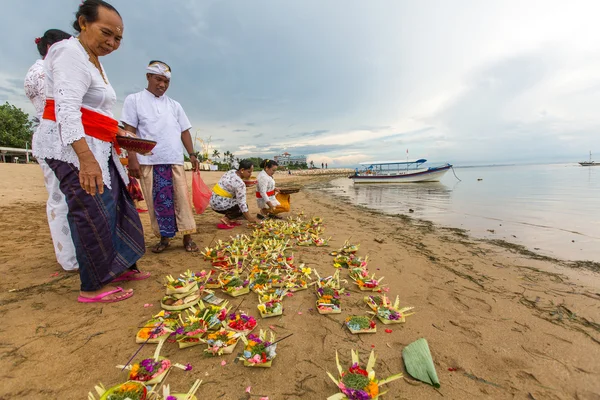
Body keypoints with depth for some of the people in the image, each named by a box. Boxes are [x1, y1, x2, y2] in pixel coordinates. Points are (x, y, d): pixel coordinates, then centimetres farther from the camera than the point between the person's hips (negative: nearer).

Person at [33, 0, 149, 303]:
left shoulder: (94, 60, 19)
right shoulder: (71, 53, -12)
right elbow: (67, 109, -26)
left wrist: (116, 131, 14)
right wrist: (86, 158, -35)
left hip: (96, 147, 10)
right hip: (71, 147, -10)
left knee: (116, 206, 11)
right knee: (94, 213, -10)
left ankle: (119, 267, 22)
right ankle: (93, 287, 2)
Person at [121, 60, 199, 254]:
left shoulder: (175, 105, 17)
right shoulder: (134, 100, 8)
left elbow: (184, 131, 16)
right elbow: (129, 131, 1)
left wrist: (192, 154, 4)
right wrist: (132, 159, -8)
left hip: (175, 160, 2)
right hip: (148, 161, -2)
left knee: (181, 198, -2)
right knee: (157, 201, 2)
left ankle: (187, 237, 2)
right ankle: (164, 238, 13)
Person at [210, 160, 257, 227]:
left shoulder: (232, 171, 2)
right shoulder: (240, 183, -22)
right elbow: (241, 203, -21)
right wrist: (249, 219, -15)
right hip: (220, 204, -9)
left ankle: (230, 219, 11)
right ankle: (226, 219, -6)